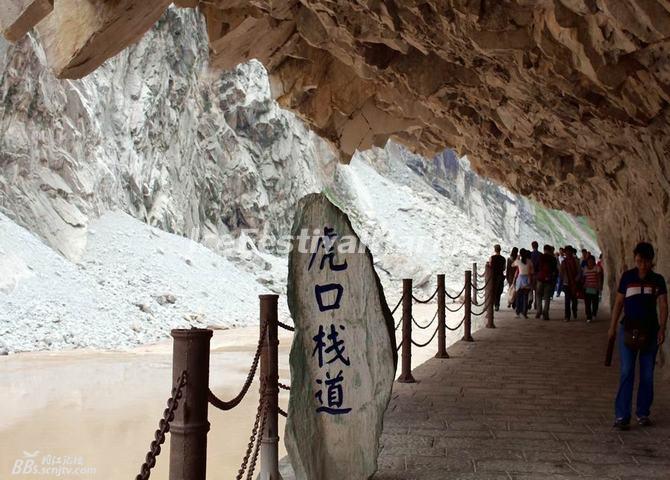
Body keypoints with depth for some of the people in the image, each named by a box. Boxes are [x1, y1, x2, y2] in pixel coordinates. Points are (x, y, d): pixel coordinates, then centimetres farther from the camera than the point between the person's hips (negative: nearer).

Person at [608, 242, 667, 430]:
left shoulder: (658, 280, 3)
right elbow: (618, 303, 6)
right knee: (627, 373, -7)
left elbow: (663, 306, -1)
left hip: (650, 331, 2)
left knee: (647, 375, 7)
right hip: (629, 330, -2)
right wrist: (612, 327, 4)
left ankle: (643, 413, 20)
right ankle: (622, 416, -6)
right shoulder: (627, 277, 1)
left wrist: (662, 329, -13)